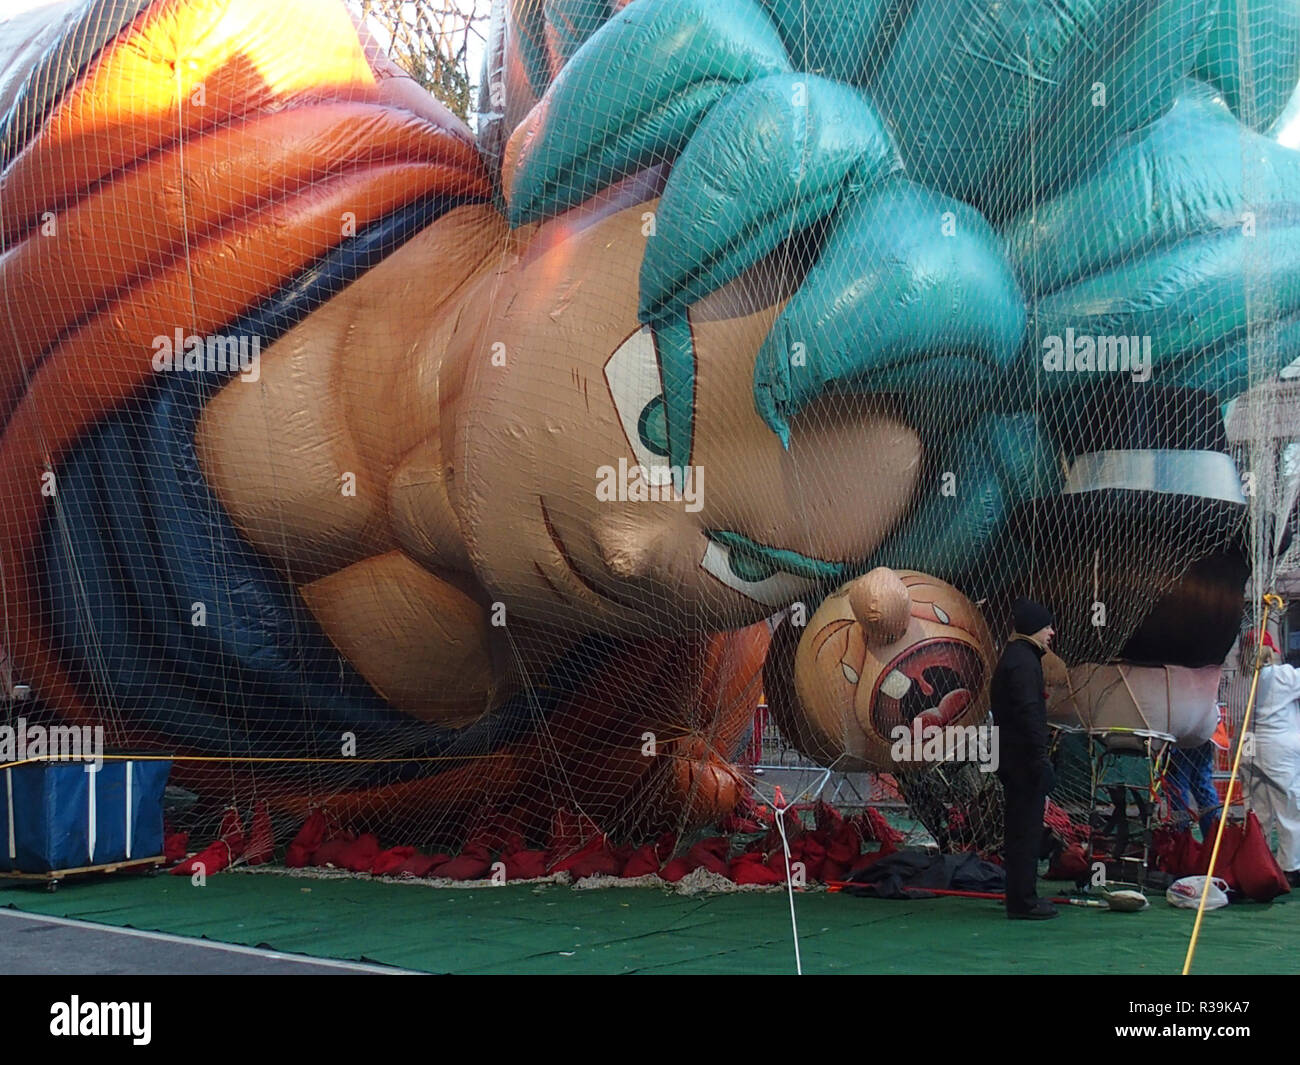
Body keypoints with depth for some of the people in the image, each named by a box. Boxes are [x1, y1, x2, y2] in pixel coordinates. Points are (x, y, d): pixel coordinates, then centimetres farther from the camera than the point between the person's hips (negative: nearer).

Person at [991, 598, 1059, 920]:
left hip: (1013, 758, 11)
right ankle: (1023, 902, -3)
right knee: (1027, 830, -7)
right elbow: (1029, 714, -22)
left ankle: (1021, 897, 21)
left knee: (1020, 829, 15)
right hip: (1024, 759, -11)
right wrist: (1040, 759, -22)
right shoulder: (1023, 661, -15)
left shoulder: (1014, 657, 18)